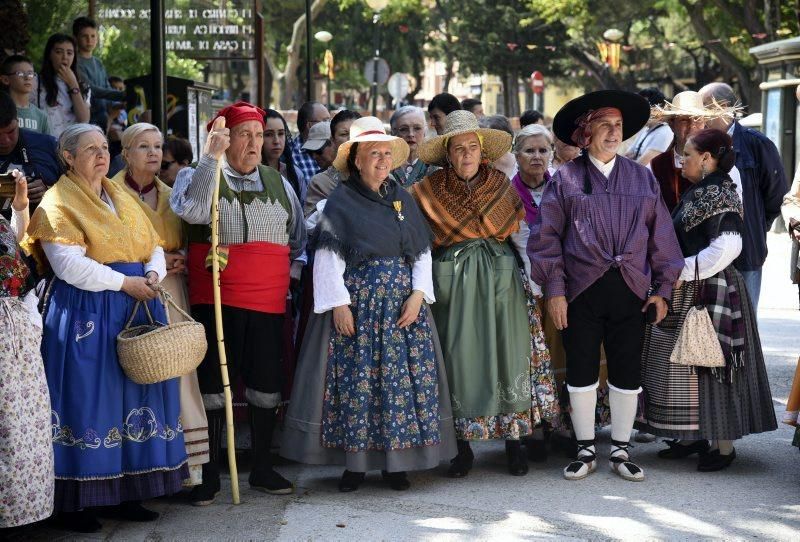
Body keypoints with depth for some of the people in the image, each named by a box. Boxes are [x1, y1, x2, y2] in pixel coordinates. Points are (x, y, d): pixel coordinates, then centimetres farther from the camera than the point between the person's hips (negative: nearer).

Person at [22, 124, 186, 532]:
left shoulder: (122, 198, 17)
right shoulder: (59, 201, -6)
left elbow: (153, 246, 15)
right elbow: (70, 264, -17)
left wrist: (153, 273, -7)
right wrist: (123, 282, -18)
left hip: (135, 307, 7)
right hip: (86, 312, -7)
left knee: (134, 395, 7)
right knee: (88, 402, -6)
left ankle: (126, 492, 15)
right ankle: (75, 502, 3)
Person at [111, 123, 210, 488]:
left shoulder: (171, 195, 17)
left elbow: (186, 242, 25)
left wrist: (182, 258, 2)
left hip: (171, 292, 5)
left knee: (177, 371, -2)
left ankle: (185, 462, 1)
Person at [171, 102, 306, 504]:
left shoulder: (278, 183, 13)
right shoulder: (197, 175, 1)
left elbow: (299, 240, 21)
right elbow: (192, 210, -23)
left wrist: (291, 274, 7)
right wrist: (210, 157, -22)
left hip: (268, 302, 4)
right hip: (214, 300, -3)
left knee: (266, 384, 8)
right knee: (213, 384, 3)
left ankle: (262, 469, 23)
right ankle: (209, 475, 12)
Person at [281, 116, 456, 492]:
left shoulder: (402, 198, 13)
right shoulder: (341, 201, -1)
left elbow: (422, 251, 11)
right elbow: (327, 255, -6)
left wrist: (418, 294, -2)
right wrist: (339, 303, -13)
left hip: (402, 305, 4)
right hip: (356, 302, -4)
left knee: (404, 376, 1)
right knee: (355, 379, -3)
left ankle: (397, 462, 11)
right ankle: (354, 462, 7)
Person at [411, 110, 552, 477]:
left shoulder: (501, 185, 6)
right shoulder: (429, 190, 2)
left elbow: (522, 234, 11)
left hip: (500, 278, 1)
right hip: (452, 280, -1)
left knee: (508, 355, 0)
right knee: (459, 357, -1)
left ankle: (514, 440, 10)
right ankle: (463, 445, 8)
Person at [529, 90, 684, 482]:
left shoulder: (642, 178, 8)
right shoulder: (565, 179, 1)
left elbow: (661, 235, 9)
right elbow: (545, 236, 0)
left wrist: (662, 288, 3)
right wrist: (553, 289, -6)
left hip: (631, 291, 2)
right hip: (581, 291, -2)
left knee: (627, 374, 6)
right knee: (581, 372, 5)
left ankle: (620, 451, 19)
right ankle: (585, 451, 18)